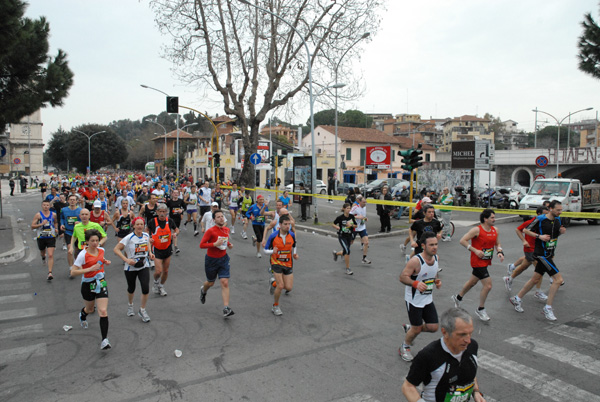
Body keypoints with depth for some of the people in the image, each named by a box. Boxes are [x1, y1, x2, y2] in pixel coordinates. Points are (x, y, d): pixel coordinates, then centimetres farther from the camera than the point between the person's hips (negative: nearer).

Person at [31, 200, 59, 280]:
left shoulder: (53, 214, 2)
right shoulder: (38, 215, -5)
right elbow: (32, 227, -7)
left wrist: (56, 228, 5)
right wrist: (41, 224, -21)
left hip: (51, 237, 0)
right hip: (41, 237, 1)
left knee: (50, 255, -11)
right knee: (42, 253, 22)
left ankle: (50, 273, -12)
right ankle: (43, 257, 61)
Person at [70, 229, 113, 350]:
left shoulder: (101, 250, -2)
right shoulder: (83, 255, -17)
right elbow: (73, 272, -20)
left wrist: (105, 262, 1)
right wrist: (90, 269, -28)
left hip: (101, 283, 2)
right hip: (88, 285, -2)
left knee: (103, 311, -12)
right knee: (90, 309, 21)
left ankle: (104, 340, -11)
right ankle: (82, 314, 61)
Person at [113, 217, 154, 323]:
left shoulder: (146, 235, -3)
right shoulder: (129, 238, -17)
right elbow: (116, 249, -17)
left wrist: (150, 253, 3)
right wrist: (126, 260, -27)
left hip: (144, 266, 2)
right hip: (131, 267, -2)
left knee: (146, 289, -10)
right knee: (131, 289, 15)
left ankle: (142, 310, 11)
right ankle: (130, 306, 47)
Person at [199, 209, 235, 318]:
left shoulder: (226, 229, 1)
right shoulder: (210, 231, -17)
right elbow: (201, 245, -18)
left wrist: (229, 244, 3)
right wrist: (215, 244, -29)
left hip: (223, 259, 3)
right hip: (211, 260, -3)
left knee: (225, 283, -11)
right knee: (211, 283, 15)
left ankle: (226, 308, -11)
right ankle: (203, 290, 53)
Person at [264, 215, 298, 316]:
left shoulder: (292, 235, -4)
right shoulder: (273, 236, -14)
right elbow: (266, 250, -7)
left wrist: (295, 254, -4)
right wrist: (272, 251, -28)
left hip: (288, 264, 4)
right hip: (276, 263, -4)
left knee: (289, 288, -1)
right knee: (281, 286, -14)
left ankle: (273, 283, 31)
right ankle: (275, 306, 11)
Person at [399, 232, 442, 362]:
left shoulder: (435, 257, -2)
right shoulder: (415, 261, -25)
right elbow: (402, 277, -22)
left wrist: (437, 281, -4)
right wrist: (416, 283, -38)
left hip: (428, 299, 7)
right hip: (414, 300, -7)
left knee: (433, 327, 6)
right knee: (417, 329, 3)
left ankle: (409, 328, 33)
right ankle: (404, 348, 32)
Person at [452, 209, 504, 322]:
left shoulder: (495, 230, 5)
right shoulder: (477, 230, -17)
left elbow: (497, 244, 17)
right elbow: (462, 241, -16)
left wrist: (500, 252, -4)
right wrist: (475, 250, -22)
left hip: (486, 261, 8)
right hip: (478, 261, -8)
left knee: (473, 282, 22)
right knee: (488, 285, -12)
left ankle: (458, 297, 45)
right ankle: (481, 310, 9)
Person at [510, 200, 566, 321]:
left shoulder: (558, 219, 7)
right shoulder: (540, 219, -14)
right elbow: (525, 230, -7)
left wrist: (561, 231, -2)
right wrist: (539, 236, -19)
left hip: (549, 254, 8)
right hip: (541, 254, -8)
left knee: (535, 279, 13)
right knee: (558, 279, -13)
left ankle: (517, 299, 28)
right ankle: (548, 308, -3)